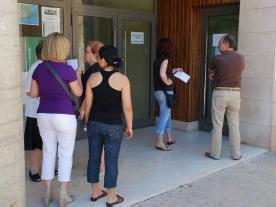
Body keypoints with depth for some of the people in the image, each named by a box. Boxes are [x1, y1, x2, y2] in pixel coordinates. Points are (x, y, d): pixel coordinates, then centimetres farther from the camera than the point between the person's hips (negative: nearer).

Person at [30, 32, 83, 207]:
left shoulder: (39, 68, 2)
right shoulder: (67, 69, -13)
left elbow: (34, 93, 8)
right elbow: (78, 93, -2)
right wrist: (78, 77, 14)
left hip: (44, 115, 5)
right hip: (64, 116, -5)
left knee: (48, 153, 15)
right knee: (65, 154, 8)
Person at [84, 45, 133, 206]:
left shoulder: (93, 77, -2)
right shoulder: (122, 79, -11)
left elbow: (88, 104, 3)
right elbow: (127, 107, -11)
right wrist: (130, 126, 0)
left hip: (94, 123, 4)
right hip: (113, 126, -3)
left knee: (94, 157, 14)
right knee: (111, 161, 5)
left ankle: (95, 192, 28)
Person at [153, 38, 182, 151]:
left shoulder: (158, 59, 11)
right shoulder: (164, 59, -15)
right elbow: (162, 74, -31)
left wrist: (175, 70, 27)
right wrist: (168, 82, -15)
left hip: (158, 90, 9)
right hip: (164, 91, -9)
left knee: (167, 115, 20)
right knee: (164, 115, -4)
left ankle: (169, 138, 32)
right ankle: (159, 142, 0)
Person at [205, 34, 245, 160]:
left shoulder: (217, 59, -8)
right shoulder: (241, 58, 3)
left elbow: (211, 77, 4)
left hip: (220, 93, -3)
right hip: (235, 93, 3)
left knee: (217, 125, 5)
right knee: (234, 125, 11)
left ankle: (215, 153, 12)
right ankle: (236, 154, 17)